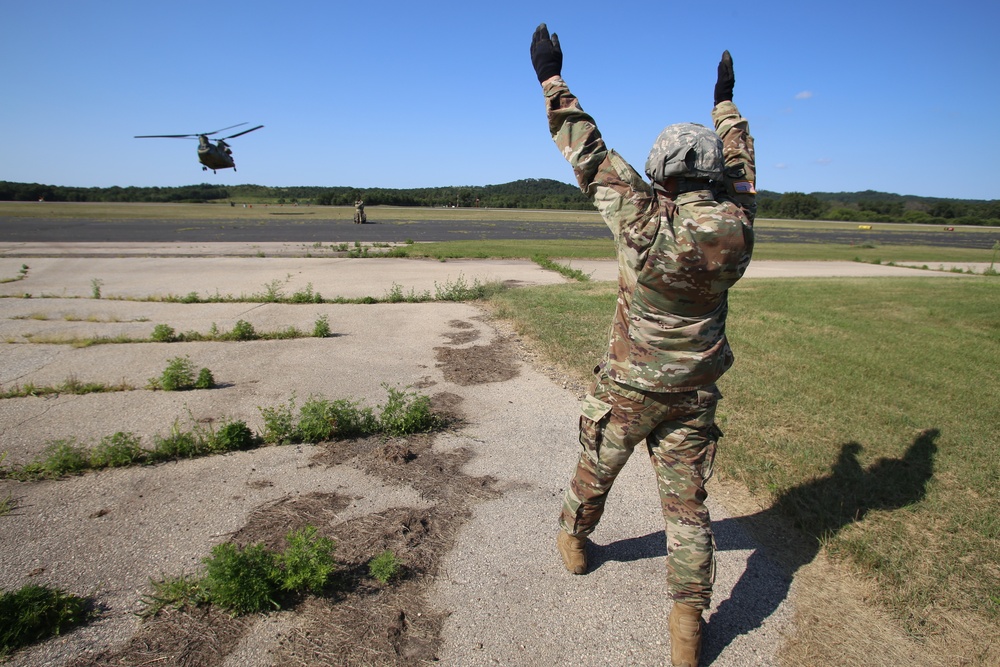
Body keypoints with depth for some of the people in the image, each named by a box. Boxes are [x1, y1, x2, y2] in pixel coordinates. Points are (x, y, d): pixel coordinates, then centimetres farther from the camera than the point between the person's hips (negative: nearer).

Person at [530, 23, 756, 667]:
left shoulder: (646, 222, -20)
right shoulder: (736, 229, -7)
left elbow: (591, 156, -13)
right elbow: (741, 173, 13)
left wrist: (552, 78, -2)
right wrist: (727, 103, 27)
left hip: (628, 389, -3)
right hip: (695, 396, 3)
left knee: (595, 471, 22)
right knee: (687, 504, 12)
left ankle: (573, 540, 48)